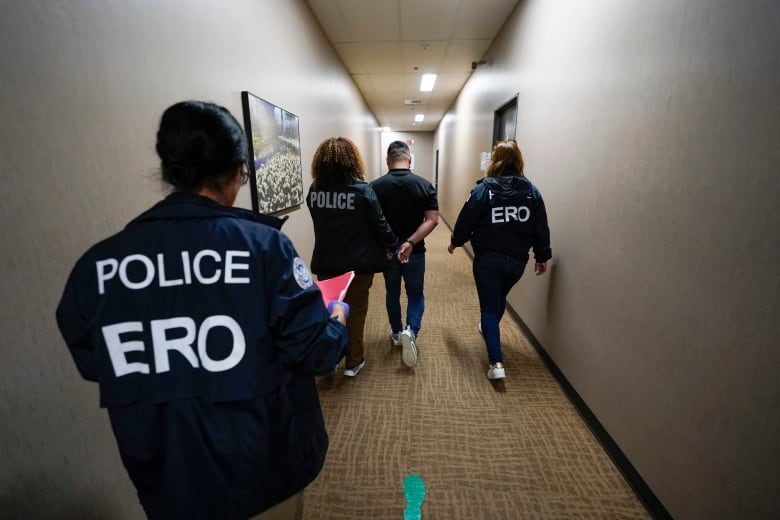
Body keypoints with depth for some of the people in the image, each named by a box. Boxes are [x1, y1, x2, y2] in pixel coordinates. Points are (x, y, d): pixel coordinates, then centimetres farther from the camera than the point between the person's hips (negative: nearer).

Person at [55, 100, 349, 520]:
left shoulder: (97, 264, -10)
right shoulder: (261, 244, -23)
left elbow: (93, 365, 5)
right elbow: (315, 353, -19)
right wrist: (338, 317, 2)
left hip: (168, 485, 4)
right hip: (266, 472, -3)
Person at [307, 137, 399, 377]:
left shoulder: (314, 191, -2)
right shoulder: (363, 191, -14)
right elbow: (380, 227, -9)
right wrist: (393, 245, 9)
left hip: (325, 263, 3)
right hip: (358, 264, -3)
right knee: (355, 311, 13)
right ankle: (353, 362, 26)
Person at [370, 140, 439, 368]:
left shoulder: (375, 186, -7)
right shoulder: (424, 185, -7)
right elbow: (432, 220, -15)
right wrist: (410, 242, -18)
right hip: (415, 251, -1)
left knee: (392, 293, 21)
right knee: (415, 295, 14)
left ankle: (396, 333, 34)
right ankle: (411, 331, -8)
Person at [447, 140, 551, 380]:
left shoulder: (484, 189, -10)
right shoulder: (532, 192, 0)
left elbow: (466, 221, -5)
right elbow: (541, 228, 2)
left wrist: (454, 242, 13)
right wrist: (542, 256, 14)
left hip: (487, 259, -4)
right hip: (517, 261, 4)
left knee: (489, 307, 4)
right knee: (500, 299, 28)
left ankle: (496, 363, -3)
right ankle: (489, 329, 54)